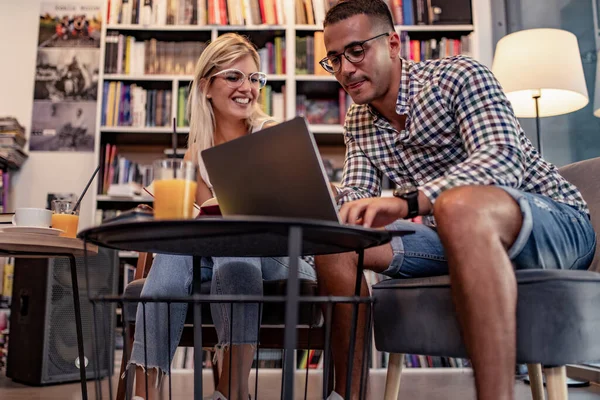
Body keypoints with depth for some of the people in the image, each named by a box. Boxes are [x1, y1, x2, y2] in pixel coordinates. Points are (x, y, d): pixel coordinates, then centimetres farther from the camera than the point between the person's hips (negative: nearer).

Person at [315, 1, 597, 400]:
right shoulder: (358, 123, 10)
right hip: (465, 234, 6)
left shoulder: (458, 76, -11)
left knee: (459, 205, -40)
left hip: (555, 222, -6)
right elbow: (354, 203, 6)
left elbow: (504, 160, -28)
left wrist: (409, 201, -42)